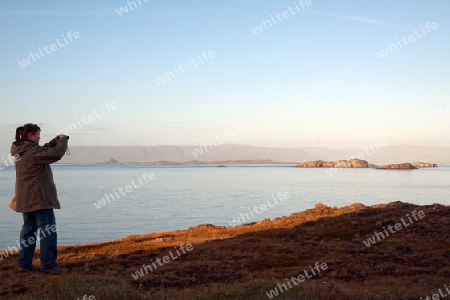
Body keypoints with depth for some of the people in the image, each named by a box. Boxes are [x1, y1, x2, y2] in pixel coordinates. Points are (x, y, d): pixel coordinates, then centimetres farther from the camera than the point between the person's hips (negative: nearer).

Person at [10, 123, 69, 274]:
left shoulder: (20, 151, 11)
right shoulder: (32, 151, -18)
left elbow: (44, 151, 20)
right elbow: (56, 154, -24)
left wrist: (55, 141, 9)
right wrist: (63, 140, -6)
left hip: (26, 198, 10)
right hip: (39, 198, -10)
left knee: (29, 229, 15)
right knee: (48, 230, -4)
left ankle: (25, 263, 17)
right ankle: (48, 264, -4)